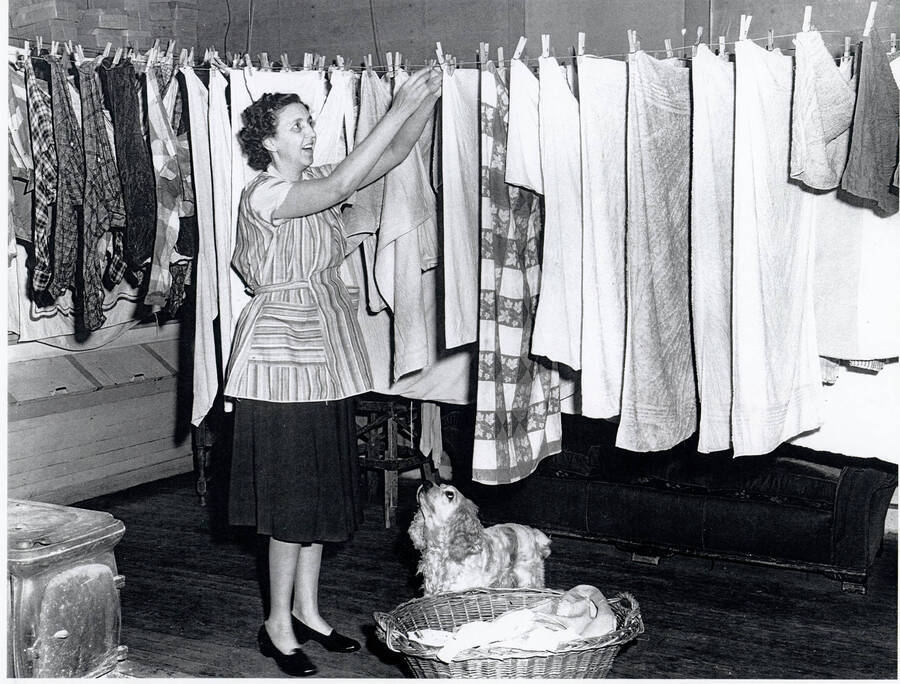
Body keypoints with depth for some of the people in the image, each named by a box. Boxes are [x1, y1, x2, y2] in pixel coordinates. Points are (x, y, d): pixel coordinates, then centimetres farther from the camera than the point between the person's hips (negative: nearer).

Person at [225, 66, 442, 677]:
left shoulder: (314, 183, 9)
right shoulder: (263, 196, -14)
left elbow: (393, 156, 6)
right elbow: (343, 183, -27)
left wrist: (427, 100, -9)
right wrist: (398, 109, -26)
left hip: (325, 351, 8)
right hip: (283, 353, -8)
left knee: (324, 486, 13)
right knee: (293, 491, -3)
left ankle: (307, 610, 25)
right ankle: (278, 625, 11)